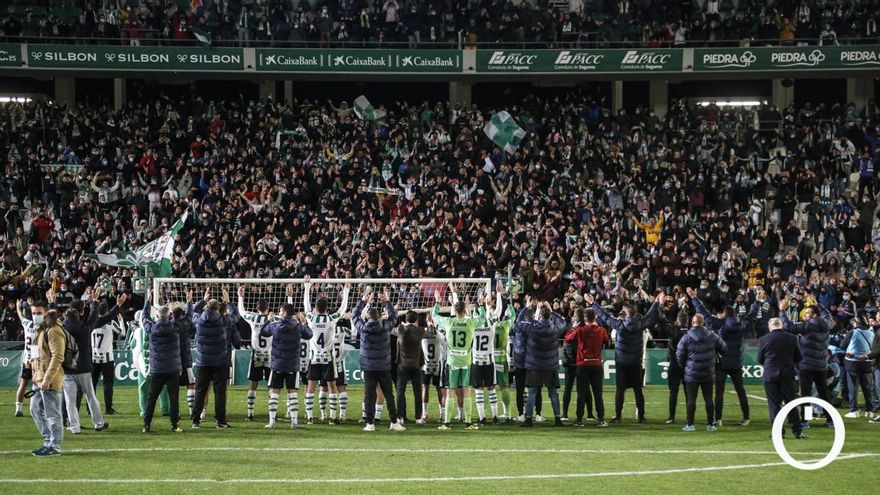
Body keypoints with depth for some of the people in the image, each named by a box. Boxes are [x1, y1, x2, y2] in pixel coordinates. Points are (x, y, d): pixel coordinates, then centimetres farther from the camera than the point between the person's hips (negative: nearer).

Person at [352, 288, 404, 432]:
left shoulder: (363, 328, -6)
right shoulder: (385, 328, -7)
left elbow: (355, 316, 12)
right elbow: (393, 316, 12)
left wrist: (363, 301, 19)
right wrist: (387, 302, 20)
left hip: (368, 369, 0)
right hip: (384, 368, 0)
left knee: (369, 396, 1)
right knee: (389, 395, 6)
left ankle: (370, 424, -2)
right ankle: (394, 422, 6)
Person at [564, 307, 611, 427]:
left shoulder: (579, 330, -9)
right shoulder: (601, 330, -4)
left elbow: (567, 338, 4)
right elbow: (607, 341, 14)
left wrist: (573, 327, 16)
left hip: (582, 365, -1)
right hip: (597, 365, 1)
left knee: (581, 393, 4)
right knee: (598, 393, 5)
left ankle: (579, 419, 2)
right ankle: (601, 419, 0)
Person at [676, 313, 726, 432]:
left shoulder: (686, 338, -9)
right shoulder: (712, 336, -2)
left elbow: (679, 355, -7)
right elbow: (723, 348, 5)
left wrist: (684, 366, 12)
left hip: (691, 373, -2)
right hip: (708, 373, 2)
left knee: (691, 399, 2)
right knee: (708, 398, 9)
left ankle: (690, 424, 1)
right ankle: (710, 424, 10)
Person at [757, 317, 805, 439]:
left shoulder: (763, 340, -5)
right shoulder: (791, 338, -2)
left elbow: (760, 359, 4)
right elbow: (798, 357, 5)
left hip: (770, 375, -1)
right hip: (787, 374, 1)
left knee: (774, 405, 5)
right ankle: (797, 431, 8)